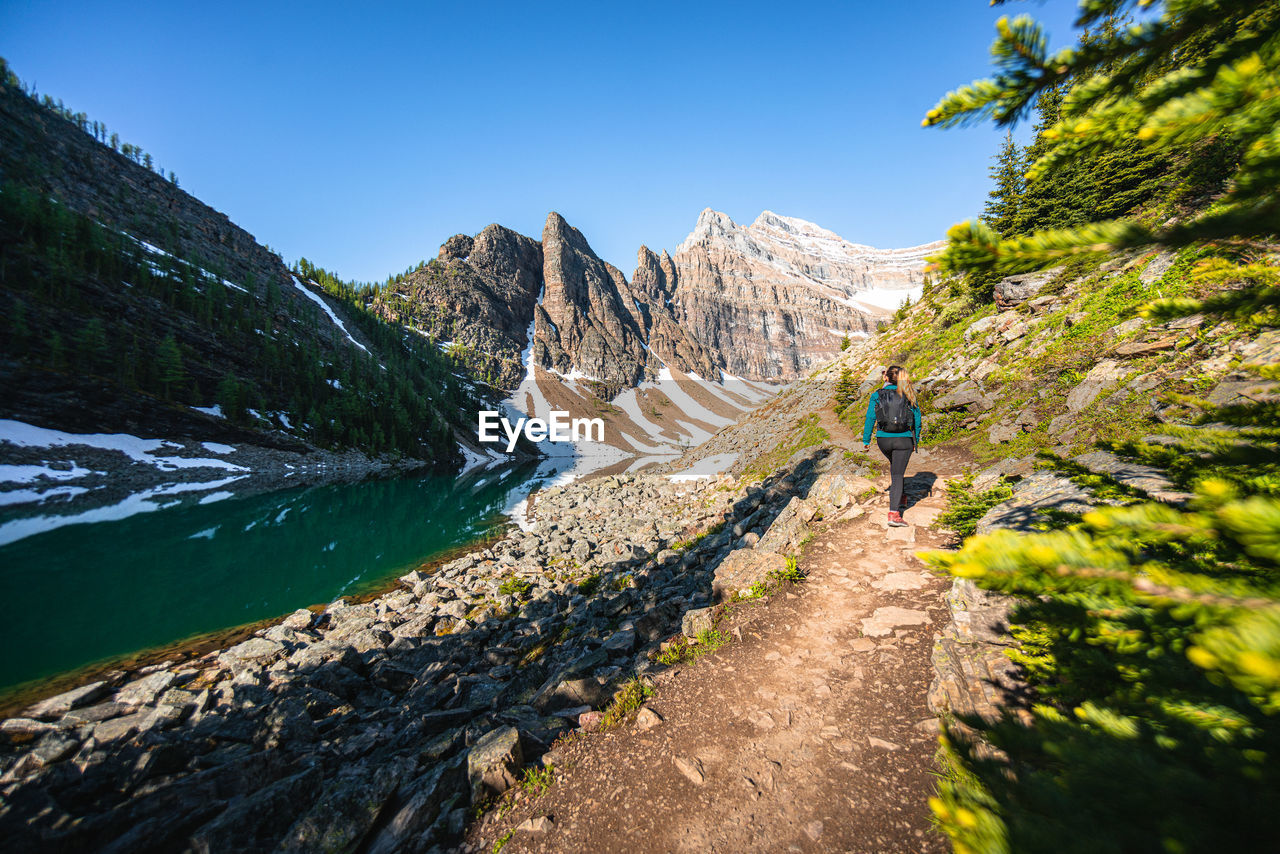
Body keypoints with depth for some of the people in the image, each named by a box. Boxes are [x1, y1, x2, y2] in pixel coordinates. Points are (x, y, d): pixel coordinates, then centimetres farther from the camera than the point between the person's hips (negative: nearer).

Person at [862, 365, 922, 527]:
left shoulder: (877, 395, -4)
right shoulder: (908, 395, 0)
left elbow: (870, 419, -4)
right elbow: (917, 419, 6)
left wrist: (866, 441, 4)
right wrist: (916, 440, 18)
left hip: (883, 440, 1)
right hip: (904, 440, -1)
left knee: (894, 464, 29)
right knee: (898, 474, 0)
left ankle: (899, 498, 38)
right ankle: (893, 513, -8)